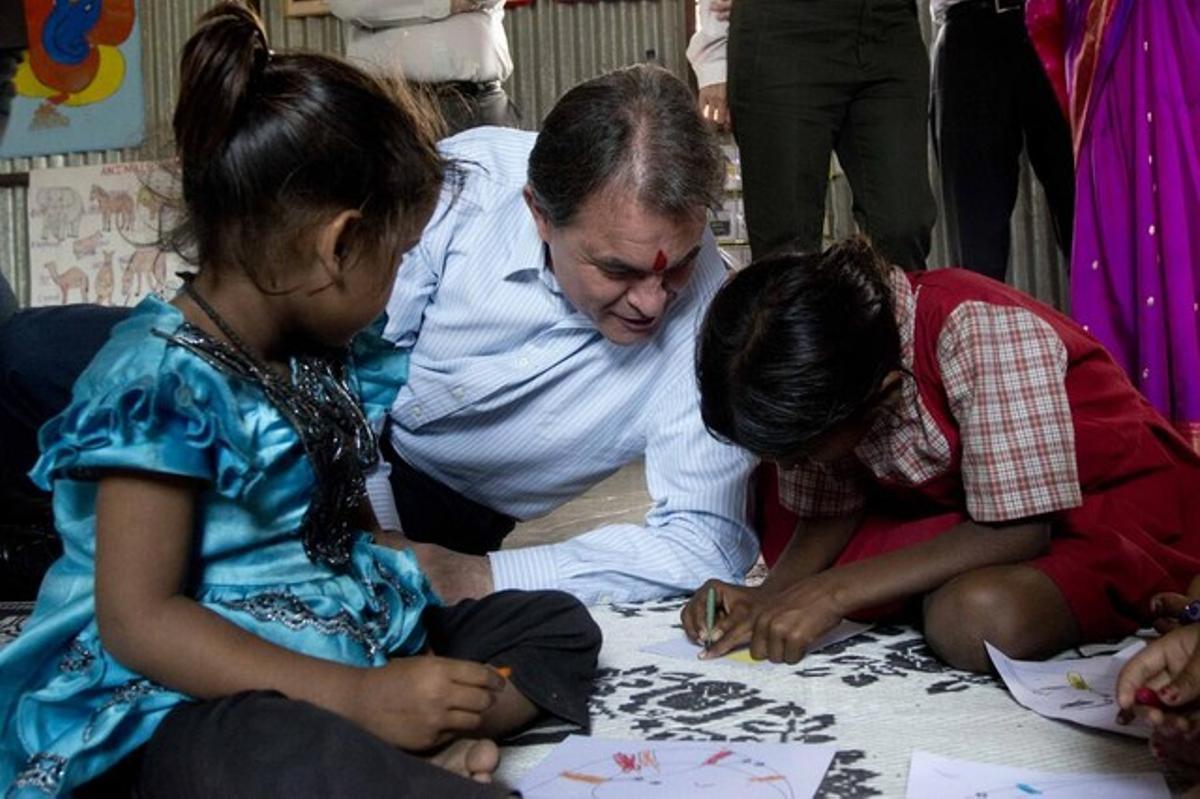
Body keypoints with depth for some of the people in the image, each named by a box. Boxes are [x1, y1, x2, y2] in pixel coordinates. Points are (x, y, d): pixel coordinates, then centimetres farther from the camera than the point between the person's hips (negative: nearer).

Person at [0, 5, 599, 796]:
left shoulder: (320, 356, 10)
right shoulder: (161, 383, -17)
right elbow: (137, 621, -21)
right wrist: (359, 698, -26)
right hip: (189, 710, -10)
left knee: (557, 622, 5)